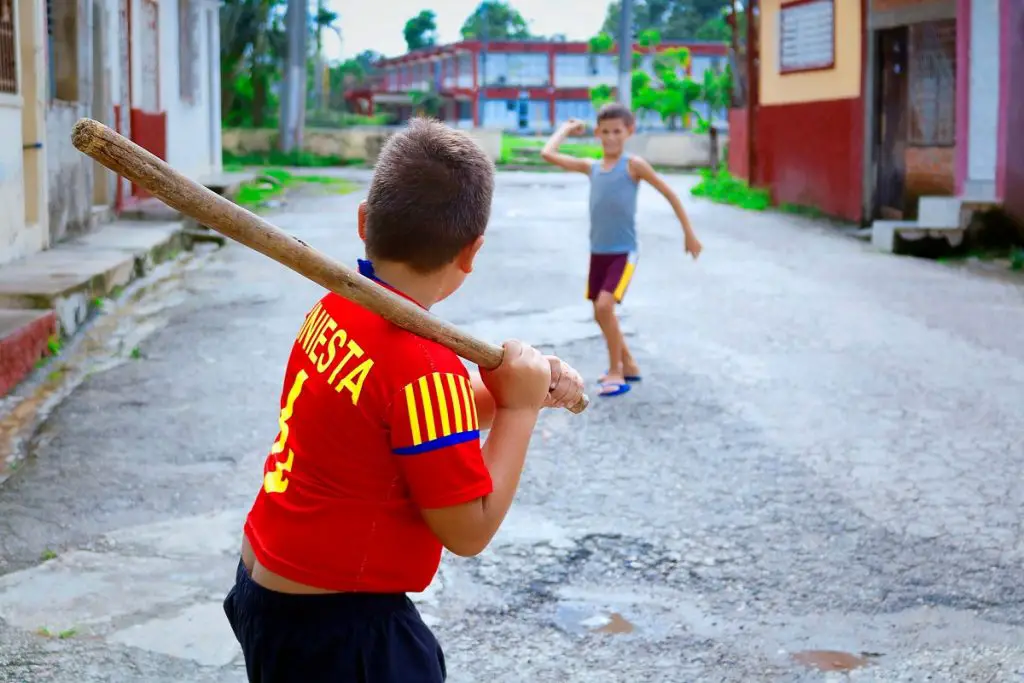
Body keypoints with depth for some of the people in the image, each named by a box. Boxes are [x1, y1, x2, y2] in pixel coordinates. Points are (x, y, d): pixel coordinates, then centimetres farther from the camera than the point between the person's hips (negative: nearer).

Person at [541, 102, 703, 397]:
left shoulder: (633, 165, -7)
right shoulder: (591, 167, 6)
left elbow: (669, 194, -2)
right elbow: (548, 154, 3)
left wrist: (689, 234, 0)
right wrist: (567, 128, 13)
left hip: (624, 252, -6)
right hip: (598, 251, 6)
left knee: (605, 306, -19)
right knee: (601, 312, 13)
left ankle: (616, 372, -4)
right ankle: (628, 365, 31)